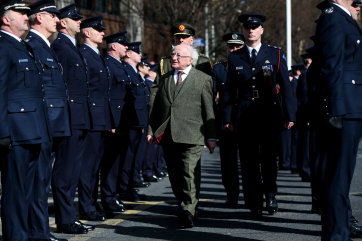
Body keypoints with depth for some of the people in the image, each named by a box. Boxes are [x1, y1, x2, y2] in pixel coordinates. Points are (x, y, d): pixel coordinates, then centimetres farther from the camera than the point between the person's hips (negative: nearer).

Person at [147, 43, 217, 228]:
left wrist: (211, 137, 0)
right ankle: (184, 206, 20)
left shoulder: (203, 79, 5)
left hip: (191, 135, -5)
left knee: (190, 173, -14)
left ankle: (188, 211, -17)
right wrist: (151, 130, 11)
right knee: (175, 175, 8)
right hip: (167, 135, 5)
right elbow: (156, 107, 19)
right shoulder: (164, 79, 18)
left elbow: (208, 110, 3)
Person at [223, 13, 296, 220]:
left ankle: (270, 194, 22)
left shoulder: (276, 54, 6)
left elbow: (286, 86, 3)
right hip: (244, 116, 1)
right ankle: (255, 206, 8)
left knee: (269, 158, -4)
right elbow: (230, 90, 10)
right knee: (249, 162, 1)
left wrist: (290, 115, -4)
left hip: (270, 115, -1)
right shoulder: (235, 58, 10)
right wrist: (228, 118, 2)